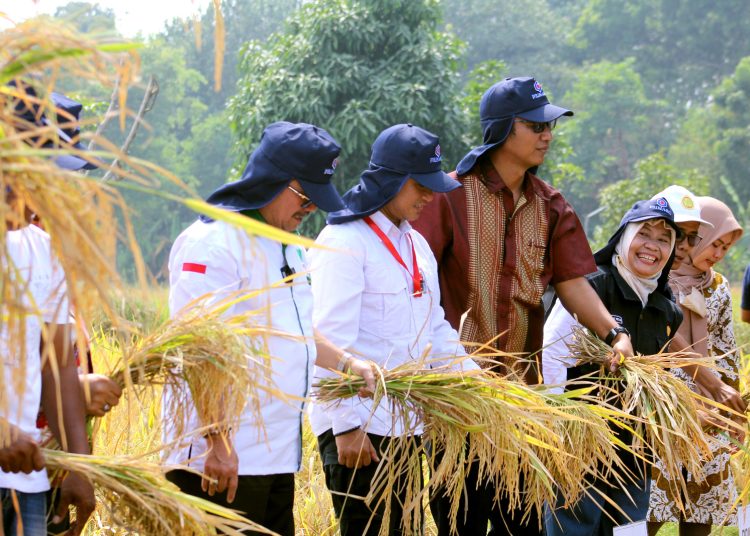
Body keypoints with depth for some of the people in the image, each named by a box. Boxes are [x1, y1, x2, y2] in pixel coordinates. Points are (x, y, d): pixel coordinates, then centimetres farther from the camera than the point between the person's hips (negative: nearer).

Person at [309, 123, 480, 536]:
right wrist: (346, 425, -19)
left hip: (403, 424, 8)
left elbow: (435, 331, 21)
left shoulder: (416, 245, 16)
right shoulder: (343, 241, -11)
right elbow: (331, 341, -16)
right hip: (356, 426, -8)